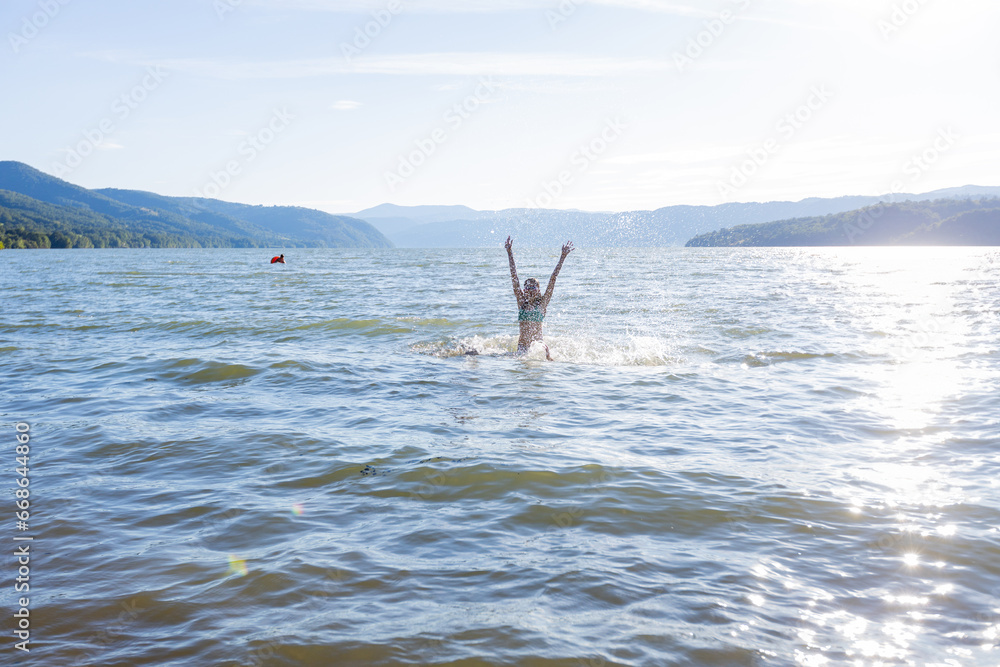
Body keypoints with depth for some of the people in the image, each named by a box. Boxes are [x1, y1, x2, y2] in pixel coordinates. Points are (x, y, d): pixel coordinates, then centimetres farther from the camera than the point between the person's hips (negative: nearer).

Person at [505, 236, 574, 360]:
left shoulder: (542, 303, 1)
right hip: (523, 343, 1)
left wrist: (563, 257, -4)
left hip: (538, 343, -1)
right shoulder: (521, 302, 6)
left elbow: (553, 279, -2)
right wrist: (509, 253, 4)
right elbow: (514, 277, 5)